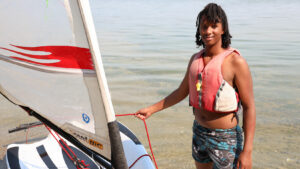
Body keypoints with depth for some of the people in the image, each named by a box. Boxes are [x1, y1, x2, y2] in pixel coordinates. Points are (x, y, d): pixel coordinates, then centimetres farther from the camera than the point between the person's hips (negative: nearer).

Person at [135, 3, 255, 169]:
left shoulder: (235, 61, -15)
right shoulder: (195, 59, 4)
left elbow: (249, 107, -15)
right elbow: (182, 92, 16)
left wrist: (247, 151, -18)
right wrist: (151, 109, 16)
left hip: (225, 138, -6)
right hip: (199, 133, 6)